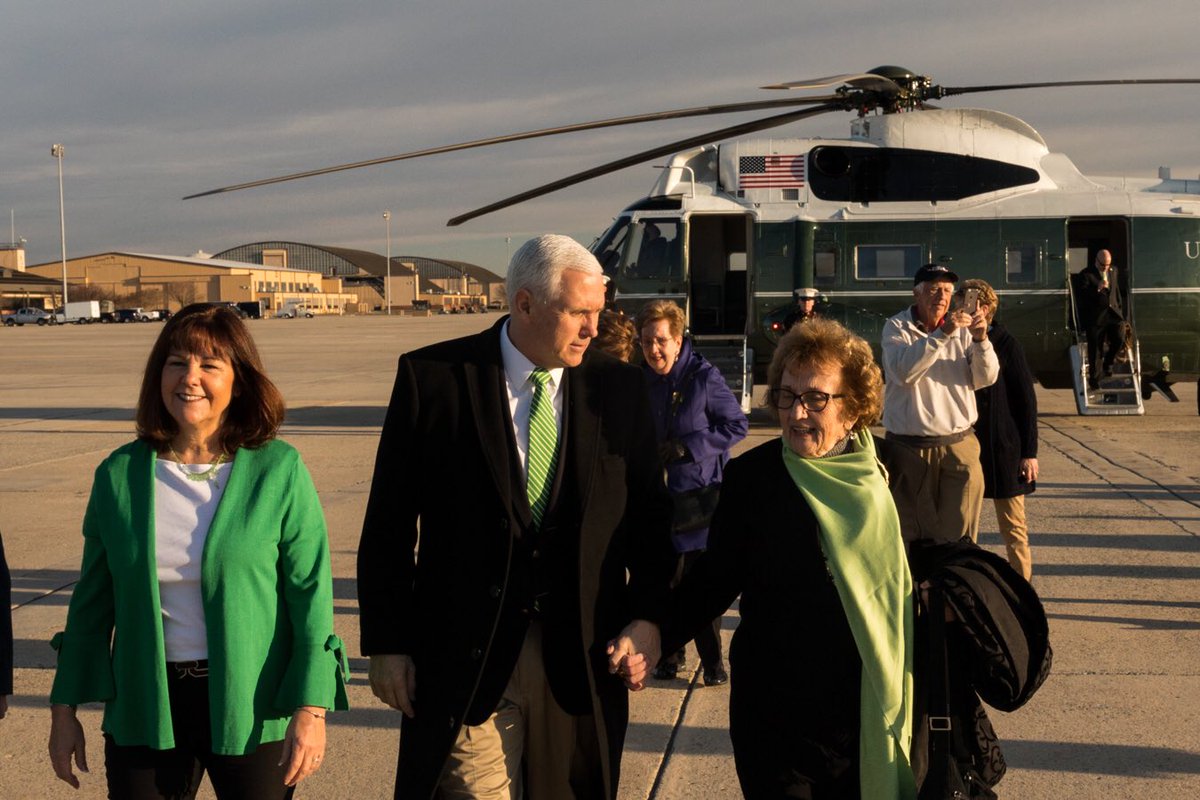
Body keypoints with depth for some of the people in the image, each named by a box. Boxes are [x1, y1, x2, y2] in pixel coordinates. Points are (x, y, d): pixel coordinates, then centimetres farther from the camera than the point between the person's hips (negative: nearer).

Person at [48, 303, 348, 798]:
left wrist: (311, 709, -12)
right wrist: (64, 708, 8)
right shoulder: (120, 474, 1)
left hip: (251, 710, -2)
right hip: (145, 709, 2)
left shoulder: (279, 470, -7)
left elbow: (311, 595, -7)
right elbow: (93, 601, 9)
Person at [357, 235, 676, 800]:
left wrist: (648, 615, -5)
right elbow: (388, 525, -2)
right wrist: (386, 643, -4)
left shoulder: (618, 387, 4)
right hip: (466, 657, -2)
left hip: (583, 660, 3)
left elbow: (650, 515, 8)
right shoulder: (431, 377, -4)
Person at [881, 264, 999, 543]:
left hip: (960, 446, 2)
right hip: (910, 447, -2)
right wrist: (942, 334, -27)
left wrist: (980, 340, -15)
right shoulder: (897, 327, -1)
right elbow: (903, 372, -20)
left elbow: (986, 378, 1)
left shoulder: (961, 329, 8)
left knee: (959, 537, 2)